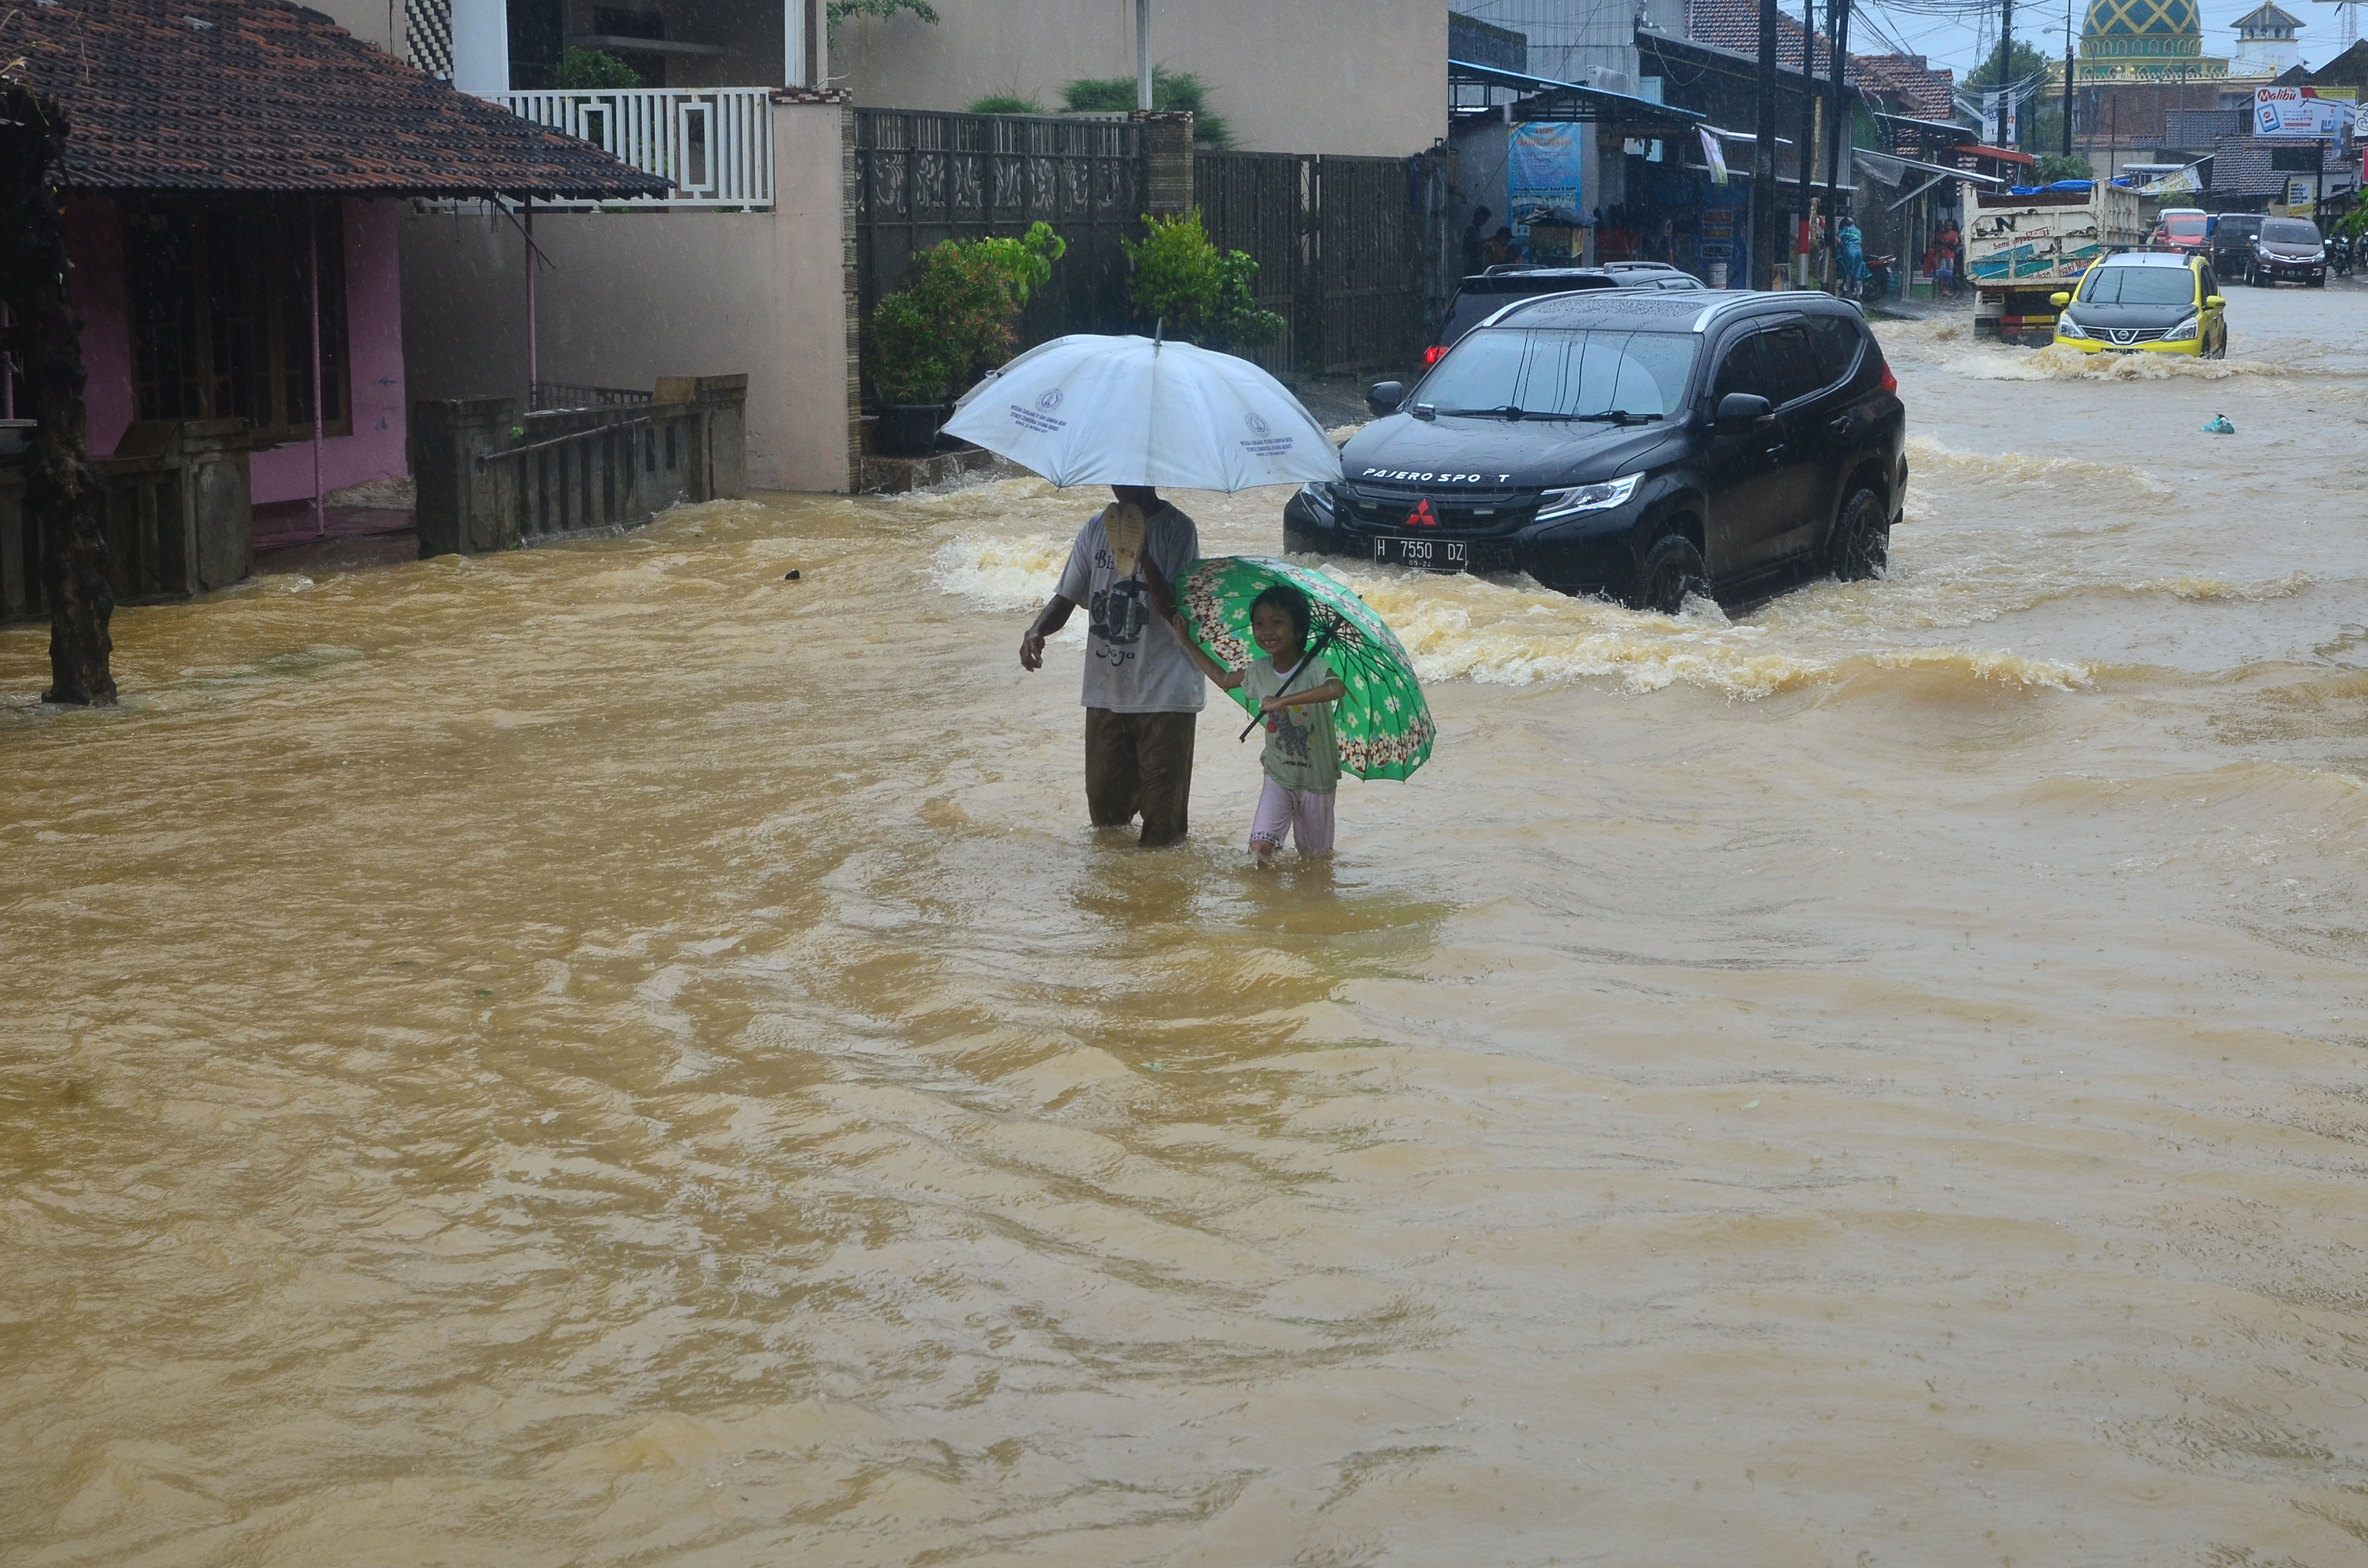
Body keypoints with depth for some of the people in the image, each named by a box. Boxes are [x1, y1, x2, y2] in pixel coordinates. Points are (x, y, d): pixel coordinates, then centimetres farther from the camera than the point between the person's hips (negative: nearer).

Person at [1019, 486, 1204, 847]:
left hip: (1164, 692, -5)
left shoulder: (1177, 530, -9)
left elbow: (1175, 610, -16)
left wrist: (1143, 557, -30)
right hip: (1106, 691, 5)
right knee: (1105, 808, 14)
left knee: (1163, 819, 1)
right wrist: (1036, 631, -12)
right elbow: (1066, 598, 9)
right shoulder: (1095, 529, 6)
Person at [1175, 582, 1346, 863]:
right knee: (1260, 847, -13)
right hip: (1278, 775, 3)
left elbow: (1338, 689, -41)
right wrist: (1186, 640, 19)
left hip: (1317, 779, -3)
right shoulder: (1259, 671, -1)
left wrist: (1284, 700, -43)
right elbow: (1223, 678, 19)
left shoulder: (1314, 668, -18)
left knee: (1313, 858, 8)